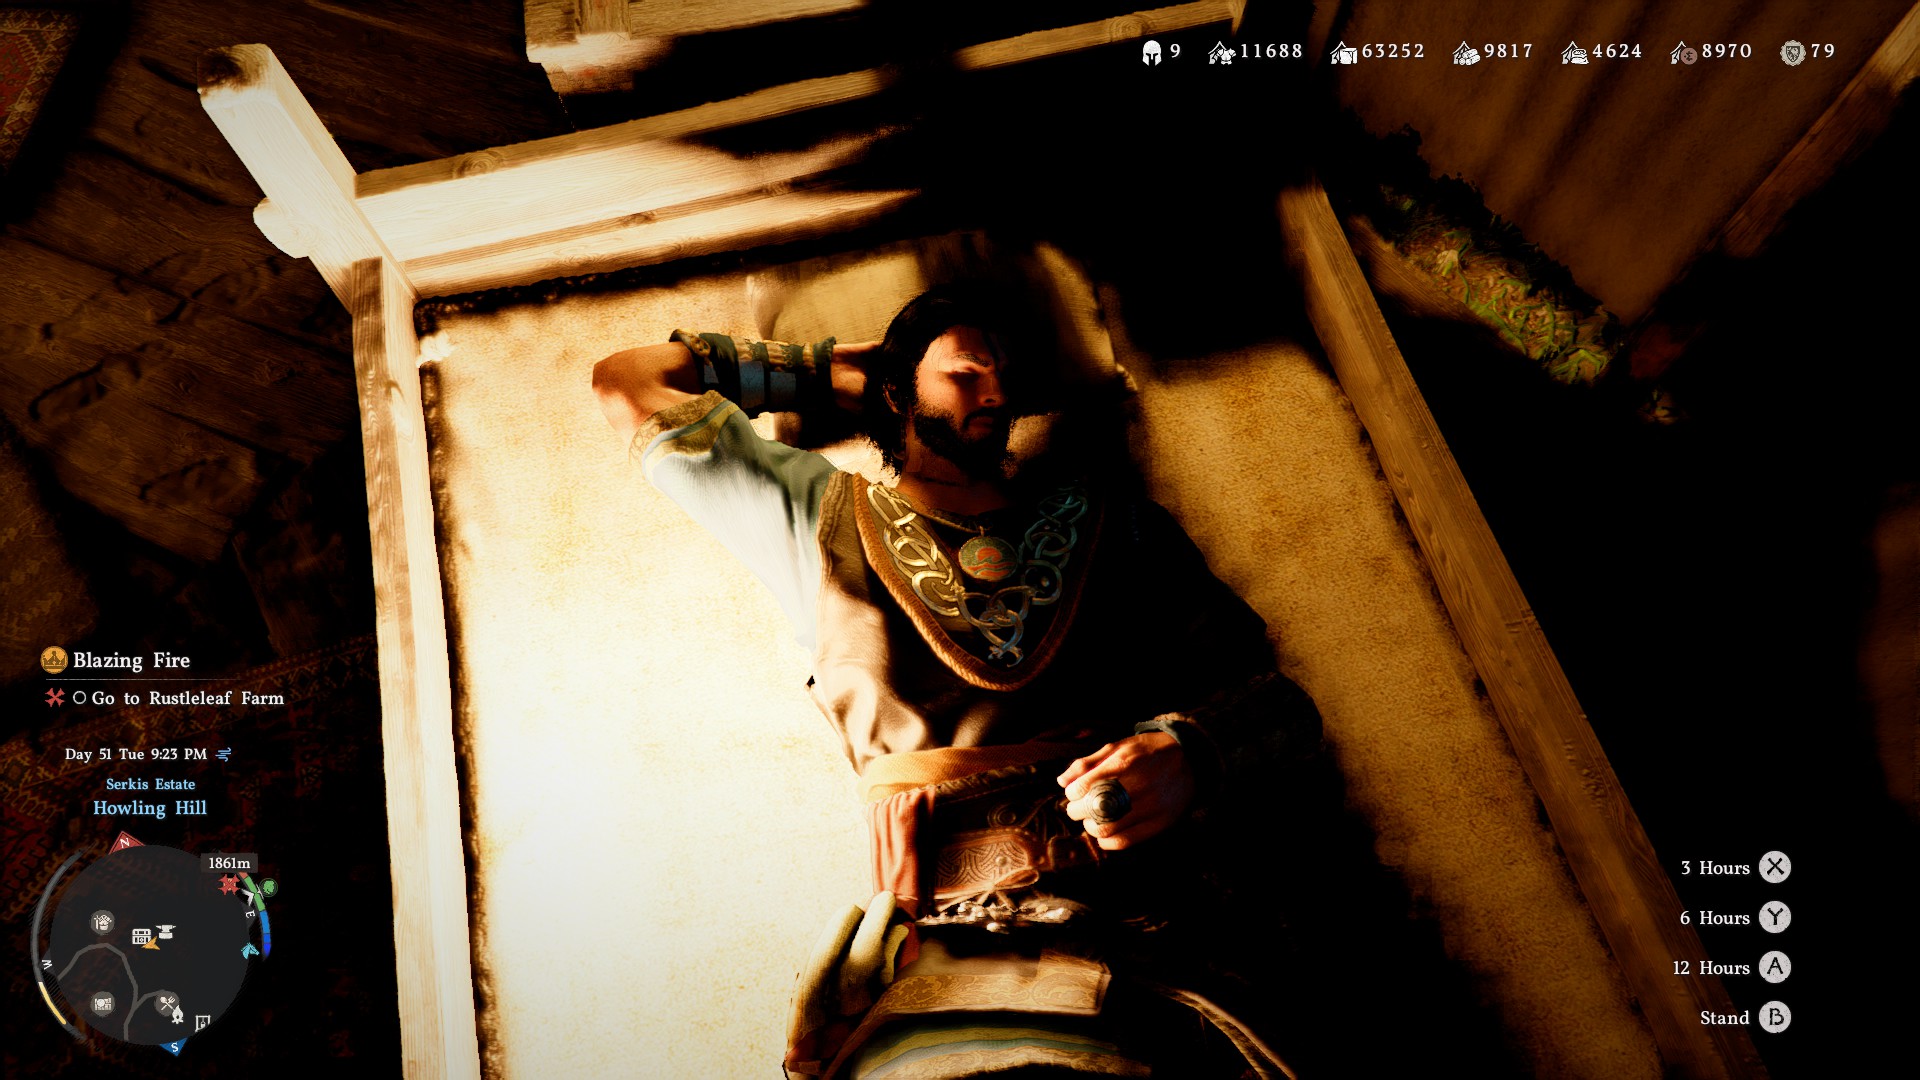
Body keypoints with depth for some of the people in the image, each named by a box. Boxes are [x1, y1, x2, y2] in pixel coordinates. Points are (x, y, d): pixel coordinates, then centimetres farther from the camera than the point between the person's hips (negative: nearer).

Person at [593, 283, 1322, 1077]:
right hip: (945, 953, 0)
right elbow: (629, 383, 27)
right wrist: (832, 372, 28)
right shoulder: (826, 518, 20)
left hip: (1148, 943, 1)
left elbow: (1277, 700, 15)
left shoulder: (1101, 516, 20)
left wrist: (1189, 757, -7)